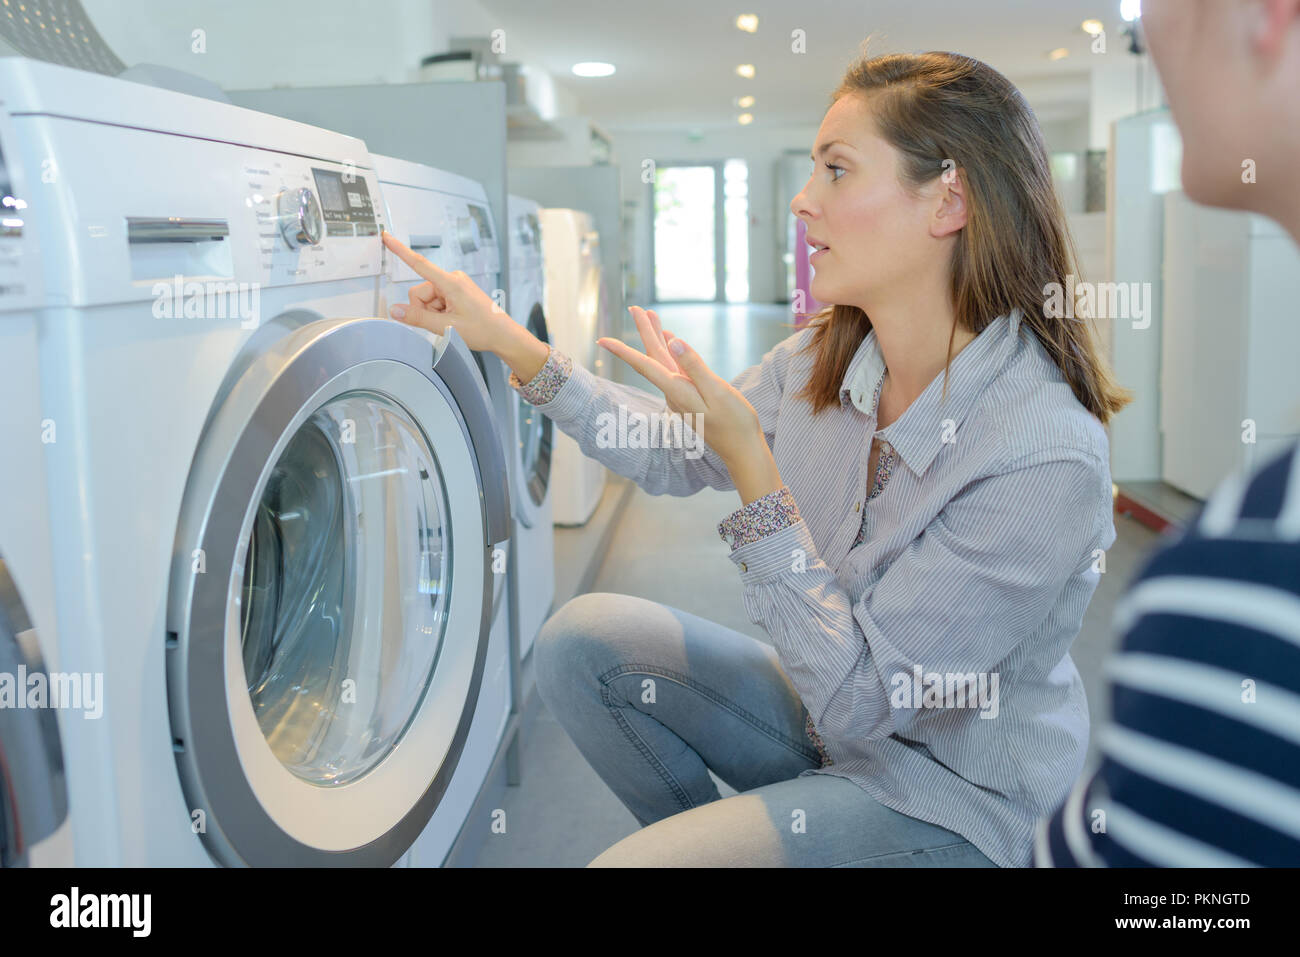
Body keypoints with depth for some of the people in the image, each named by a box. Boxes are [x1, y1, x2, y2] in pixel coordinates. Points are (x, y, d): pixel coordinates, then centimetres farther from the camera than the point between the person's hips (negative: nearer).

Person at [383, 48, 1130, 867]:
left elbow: (859, 698, -27)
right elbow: (673, 455, 9)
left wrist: (751, 464, -33)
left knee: (628, 863, -19)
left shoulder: (1046, 456, -30)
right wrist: (508, 340, 2)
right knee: (584, 638, -2)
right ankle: (717, 832, 16)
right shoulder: (820, 362, -7)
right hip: (831, 719, 7)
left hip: (959, 803, -7)